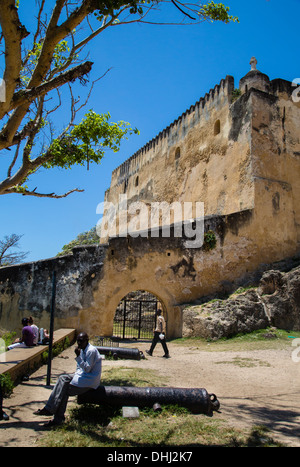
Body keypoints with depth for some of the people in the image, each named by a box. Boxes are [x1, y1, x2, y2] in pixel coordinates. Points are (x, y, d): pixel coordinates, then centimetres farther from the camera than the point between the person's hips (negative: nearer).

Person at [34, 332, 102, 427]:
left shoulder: (91, 351, -19)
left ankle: (58, 418, -3)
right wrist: (75, 375, 2)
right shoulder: (83, 350, 11)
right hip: (82, 376, 10)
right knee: (62, 378, -4)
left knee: (64, 391, -15)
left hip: (90, 380, -10)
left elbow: (87, 369, -23)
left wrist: (78, 356, -28)